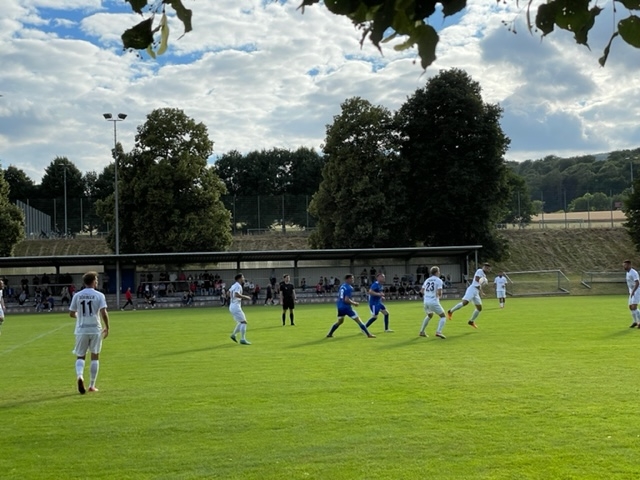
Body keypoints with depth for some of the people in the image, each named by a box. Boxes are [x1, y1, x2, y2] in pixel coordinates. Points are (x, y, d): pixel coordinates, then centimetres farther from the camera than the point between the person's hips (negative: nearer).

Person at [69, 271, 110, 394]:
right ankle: (92, 385, 12)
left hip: (81, 330, 1)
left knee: (80, 356, 11)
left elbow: (71, 314, 6)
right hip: (95, 329, -1)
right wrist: (107, 327, -3)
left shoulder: (77, 296, 2)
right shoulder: (99, 295, -5)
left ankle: (80, 376, -18)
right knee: (95, 357, 10)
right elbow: (103, 313, -14)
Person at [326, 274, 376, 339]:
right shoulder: (349, 288, -15)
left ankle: (329, 334, 24)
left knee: (339, 321, 26)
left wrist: (352, 301, 17)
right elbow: (346, 300, -23)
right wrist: (354, 303, -8)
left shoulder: (342, 286, 12)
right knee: (358, 321, -3)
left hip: (340, 306, 8)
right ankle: (368, 334, -1)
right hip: (346, 307, -8)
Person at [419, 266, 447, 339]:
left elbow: (422, 291, 17)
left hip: (426, 302, 7)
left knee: (429, 315, 31)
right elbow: (439, 293, -13)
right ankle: (438, 332, -15)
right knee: (443, 316, 5)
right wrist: (440, 296, 8)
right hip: (434, 302, -7)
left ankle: (422, 331, 30)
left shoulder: (427, 280, 15)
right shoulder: (439, 280, -4)